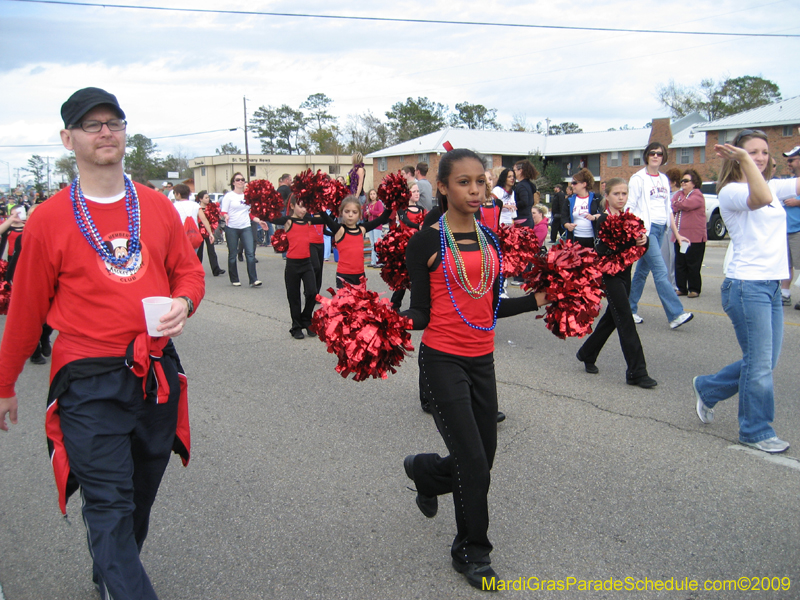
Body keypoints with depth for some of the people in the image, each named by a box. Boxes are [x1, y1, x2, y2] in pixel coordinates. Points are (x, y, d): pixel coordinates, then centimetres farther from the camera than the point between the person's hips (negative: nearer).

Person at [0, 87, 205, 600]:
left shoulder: (158, 207, 5)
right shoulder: (49, 220, -5)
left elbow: (189, 271, 14)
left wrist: (183, 304, -10)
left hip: (158, 375, 4)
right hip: (90, 384, -4)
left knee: (140, 497, 20)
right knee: (110, 508, -3)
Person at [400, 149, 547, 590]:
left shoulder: (490, 240, 8)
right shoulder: (426, 242, -9)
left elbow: (490, 306, 13)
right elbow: (422, 313, -7)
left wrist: (536, 300, 8)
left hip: (481, 359, 6)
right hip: (443, 360, -6)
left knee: (483, 457, 13)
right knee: (474, 464, -3)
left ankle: (425, 471, 46)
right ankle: (472, 552, 20)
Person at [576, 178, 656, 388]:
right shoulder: (604, 219, -10)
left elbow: (640, 242, 8)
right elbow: (602, 250, -20)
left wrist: (642, 240, -15)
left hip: (625, 272, 8)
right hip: (610, 273, -7)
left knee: (612, 317, 15)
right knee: (626, 321, -10)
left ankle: (587, 353, 33)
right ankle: (637, 372, -8)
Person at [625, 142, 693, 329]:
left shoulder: (664, 179, 15)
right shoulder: (638, 178, -4)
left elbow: (668, 208, 19)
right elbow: (630, 207, -6)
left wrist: (676, 233, 17)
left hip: (660, 229, 7)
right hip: (645, 229, -7)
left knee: (643, 270, 10)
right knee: (660, 271, -13)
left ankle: (630, 309, 18)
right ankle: (675, 314, -16)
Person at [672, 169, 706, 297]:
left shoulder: (698, 195, -4)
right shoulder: (679, 193, 16)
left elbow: (685, 204, -20)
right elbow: (672, 207, 3)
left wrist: (676, 204, -2)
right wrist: (679, 206, -13)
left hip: (694, 237, -6)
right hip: (679, 236, 6)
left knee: (693, 265, -1)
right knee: (679, 264, 7)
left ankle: (694, 289, 7)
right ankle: (681, 288, 14)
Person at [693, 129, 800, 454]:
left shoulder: (773, 186, 16)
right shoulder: (731, 191, -10)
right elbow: (761, 198, -32)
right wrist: (743, 158, -26)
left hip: (772, 285, 9)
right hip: (747, 285, -8)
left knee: (764, 362, 13)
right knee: (759, 364, 0)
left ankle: (707, 388, 33)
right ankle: (757, 431, 16)